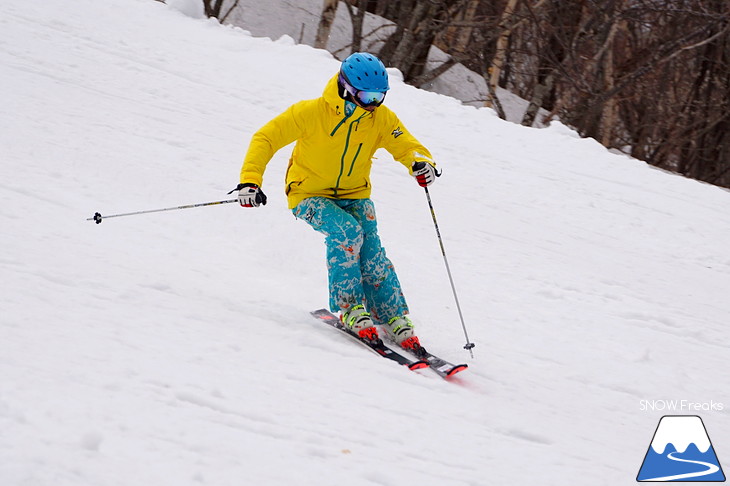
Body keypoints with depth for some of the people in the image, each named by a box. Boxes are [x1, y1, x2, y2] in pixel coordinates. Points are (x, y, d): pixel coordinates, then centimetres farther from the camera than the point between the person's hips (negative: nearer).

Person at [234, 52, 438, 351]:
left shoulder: (381, 119, -9)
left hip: (354, 196, 3)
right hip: (310, 195, -3)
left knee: (371, 253, -20)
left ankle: (396, 320, -12)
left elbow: (407, 146, -3)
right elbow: (265, 138, -17)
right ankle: (349, 308, -21)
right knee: (347, 231, -32)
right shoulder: (312, 112, -21)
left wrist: (421, 163, -29)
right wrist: (250, 181, -28)